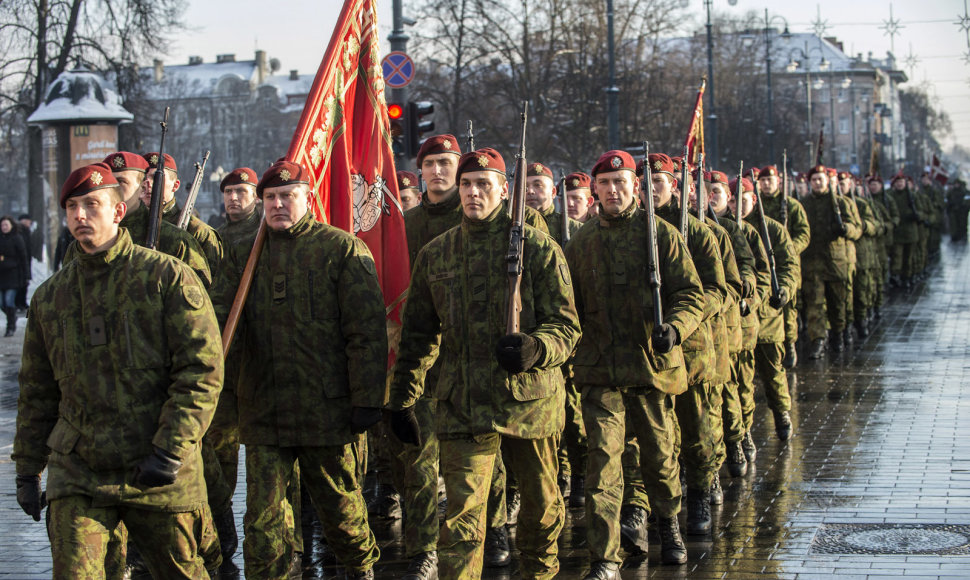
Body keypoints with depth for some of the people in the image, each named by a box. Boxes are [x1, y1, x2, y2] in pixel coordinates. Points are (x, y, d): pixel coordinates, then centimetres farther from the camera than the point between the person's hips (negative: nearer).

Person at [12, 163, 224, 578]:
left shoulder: (168, 277, -4)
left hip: (161, 476, -3)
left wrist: (170, 450, -17)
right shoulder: (50, 297, 10)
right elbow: (37, 393, 18)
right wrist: (27, 468, 14)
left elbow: (202, 370, -10)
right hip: (77, 473, 3)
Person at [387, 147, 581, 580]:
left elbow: (566, 325, -3)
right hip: (462, 405, 1)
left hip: (530, 397, -1)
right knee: (462, 515, -9)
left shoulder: (539, 248, -2)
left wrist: (536, 348, -25)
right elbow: (417, 333, 16)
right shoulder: (434, 255, 8)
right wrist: (401, 399, 13)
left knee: (540, 504, 15)